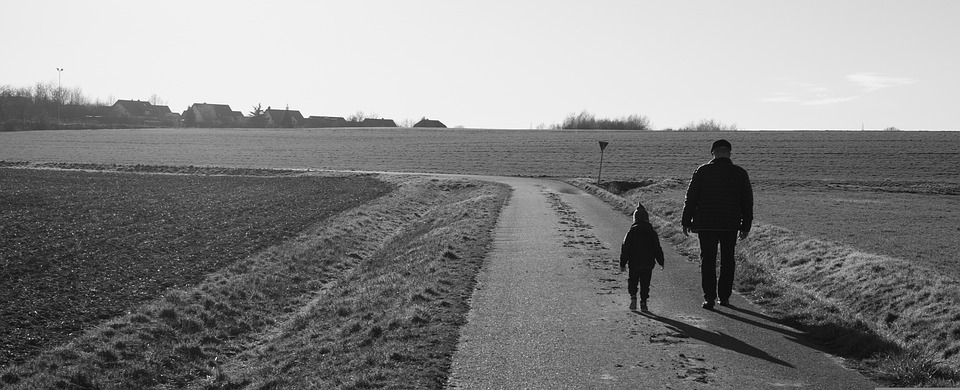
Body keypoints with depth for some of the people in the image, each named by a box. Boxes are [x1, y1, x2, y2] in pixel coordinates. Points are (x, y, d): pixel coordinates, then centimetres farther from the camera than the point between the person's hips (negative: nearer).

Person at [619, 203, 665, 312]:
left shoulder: (631, 232, -2)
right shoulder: (652, 232, 2)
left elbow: (625, 249, -2)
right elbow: (657, 249, 5)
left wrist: (622, 264, 4)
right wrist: (661, 262, 14)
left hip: (634, 263, -1)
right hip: (648, 264, 1)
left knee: (632, 281, 12)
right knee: (645, 284, 8)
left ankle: (633, 296, -11)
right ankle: (643, 303, 4)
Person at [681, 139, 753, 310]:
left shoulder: (702, 171, -3)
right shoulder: (740, 173, 2)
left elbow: (691, 197, -2)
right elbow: (747, 201, 5)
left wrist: (686, 221, 6)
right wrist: (746, 225, 12)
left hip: (706, 224, -1)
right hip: (731, 225, 1)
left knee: (707, 260, 3)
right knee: (727, 260, 13)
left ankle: (709, 298, -2)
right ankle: (724, 297, 15)